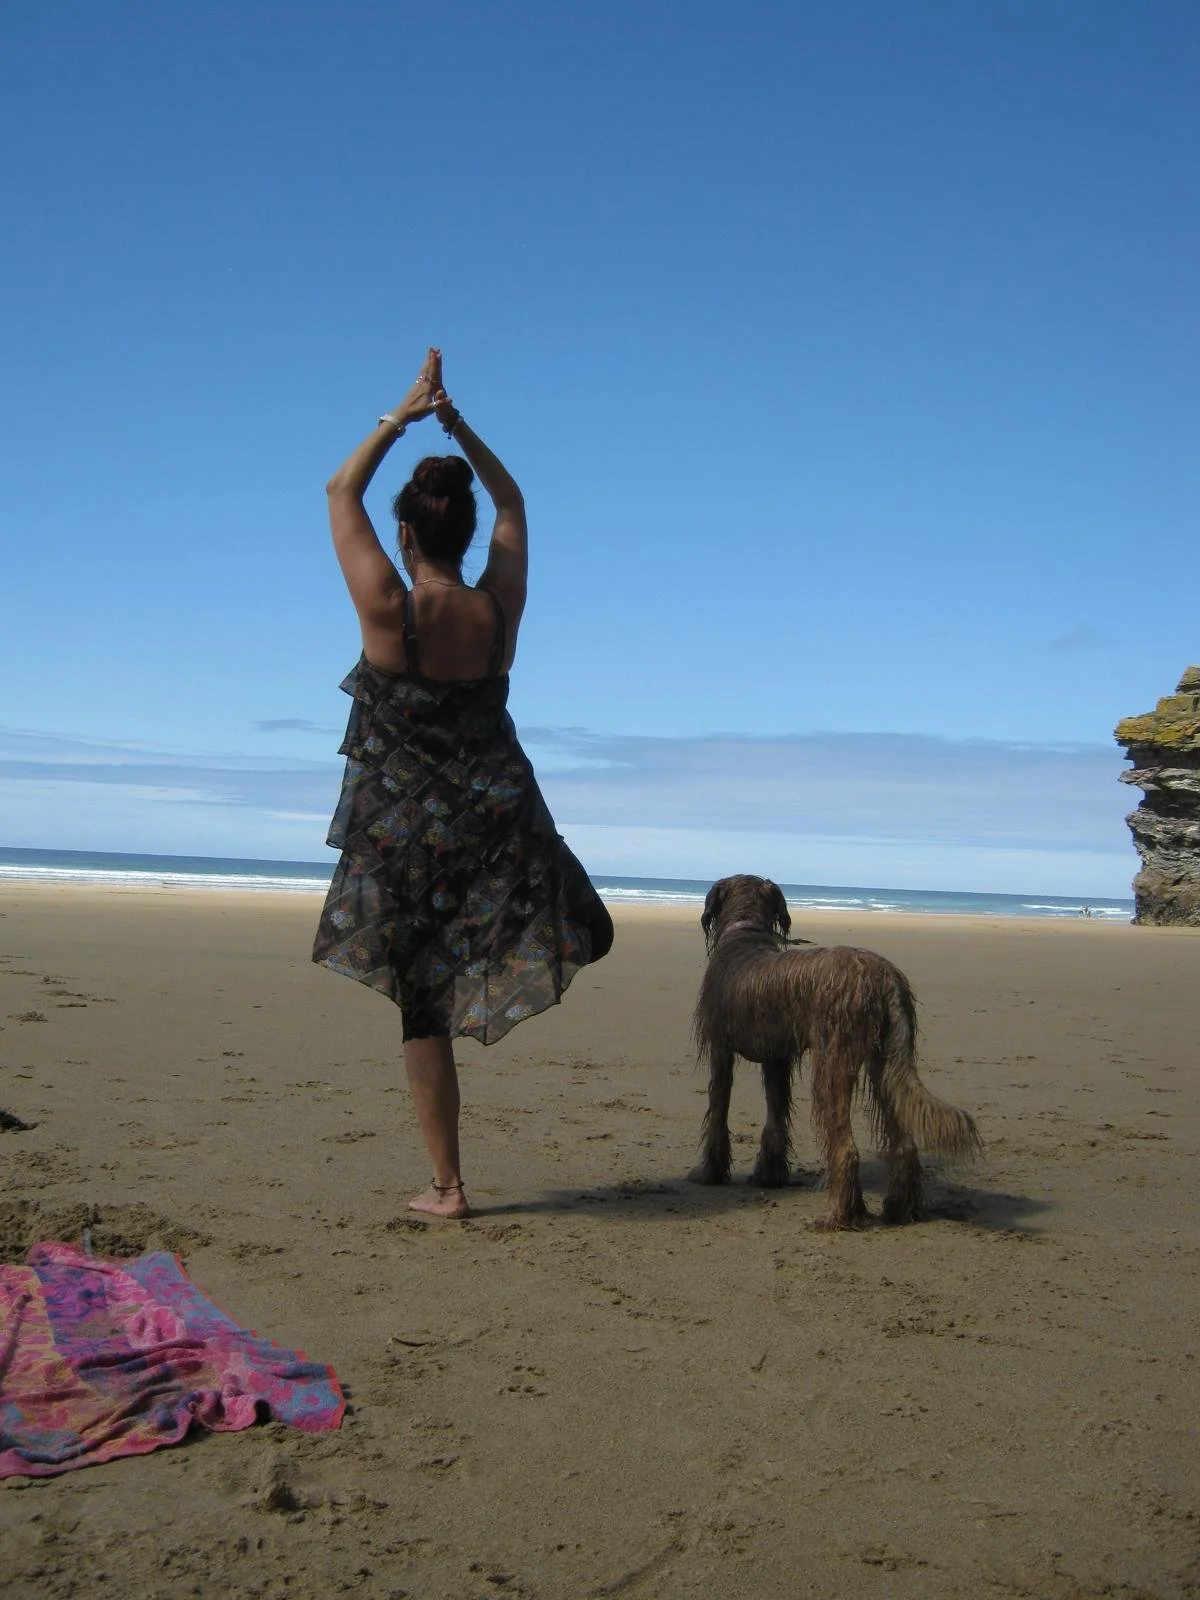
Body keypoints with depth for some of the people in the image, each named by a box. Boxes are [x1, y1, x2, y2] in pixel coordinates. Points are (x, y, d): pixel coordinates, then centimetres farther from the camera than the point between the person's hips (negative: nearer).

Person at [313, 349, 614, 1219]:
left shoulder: (388, 609, -14)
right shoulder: (499, 608, -5)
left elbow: (341, 493, 1)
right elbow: (512, 502, 13)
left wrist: (402, 416, 7)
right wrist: (455, 422, 11)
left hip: (405, 829, -1)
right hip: (498, 815, 2)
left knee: (424, 1004, 6)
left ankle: (447, 1186, 10)